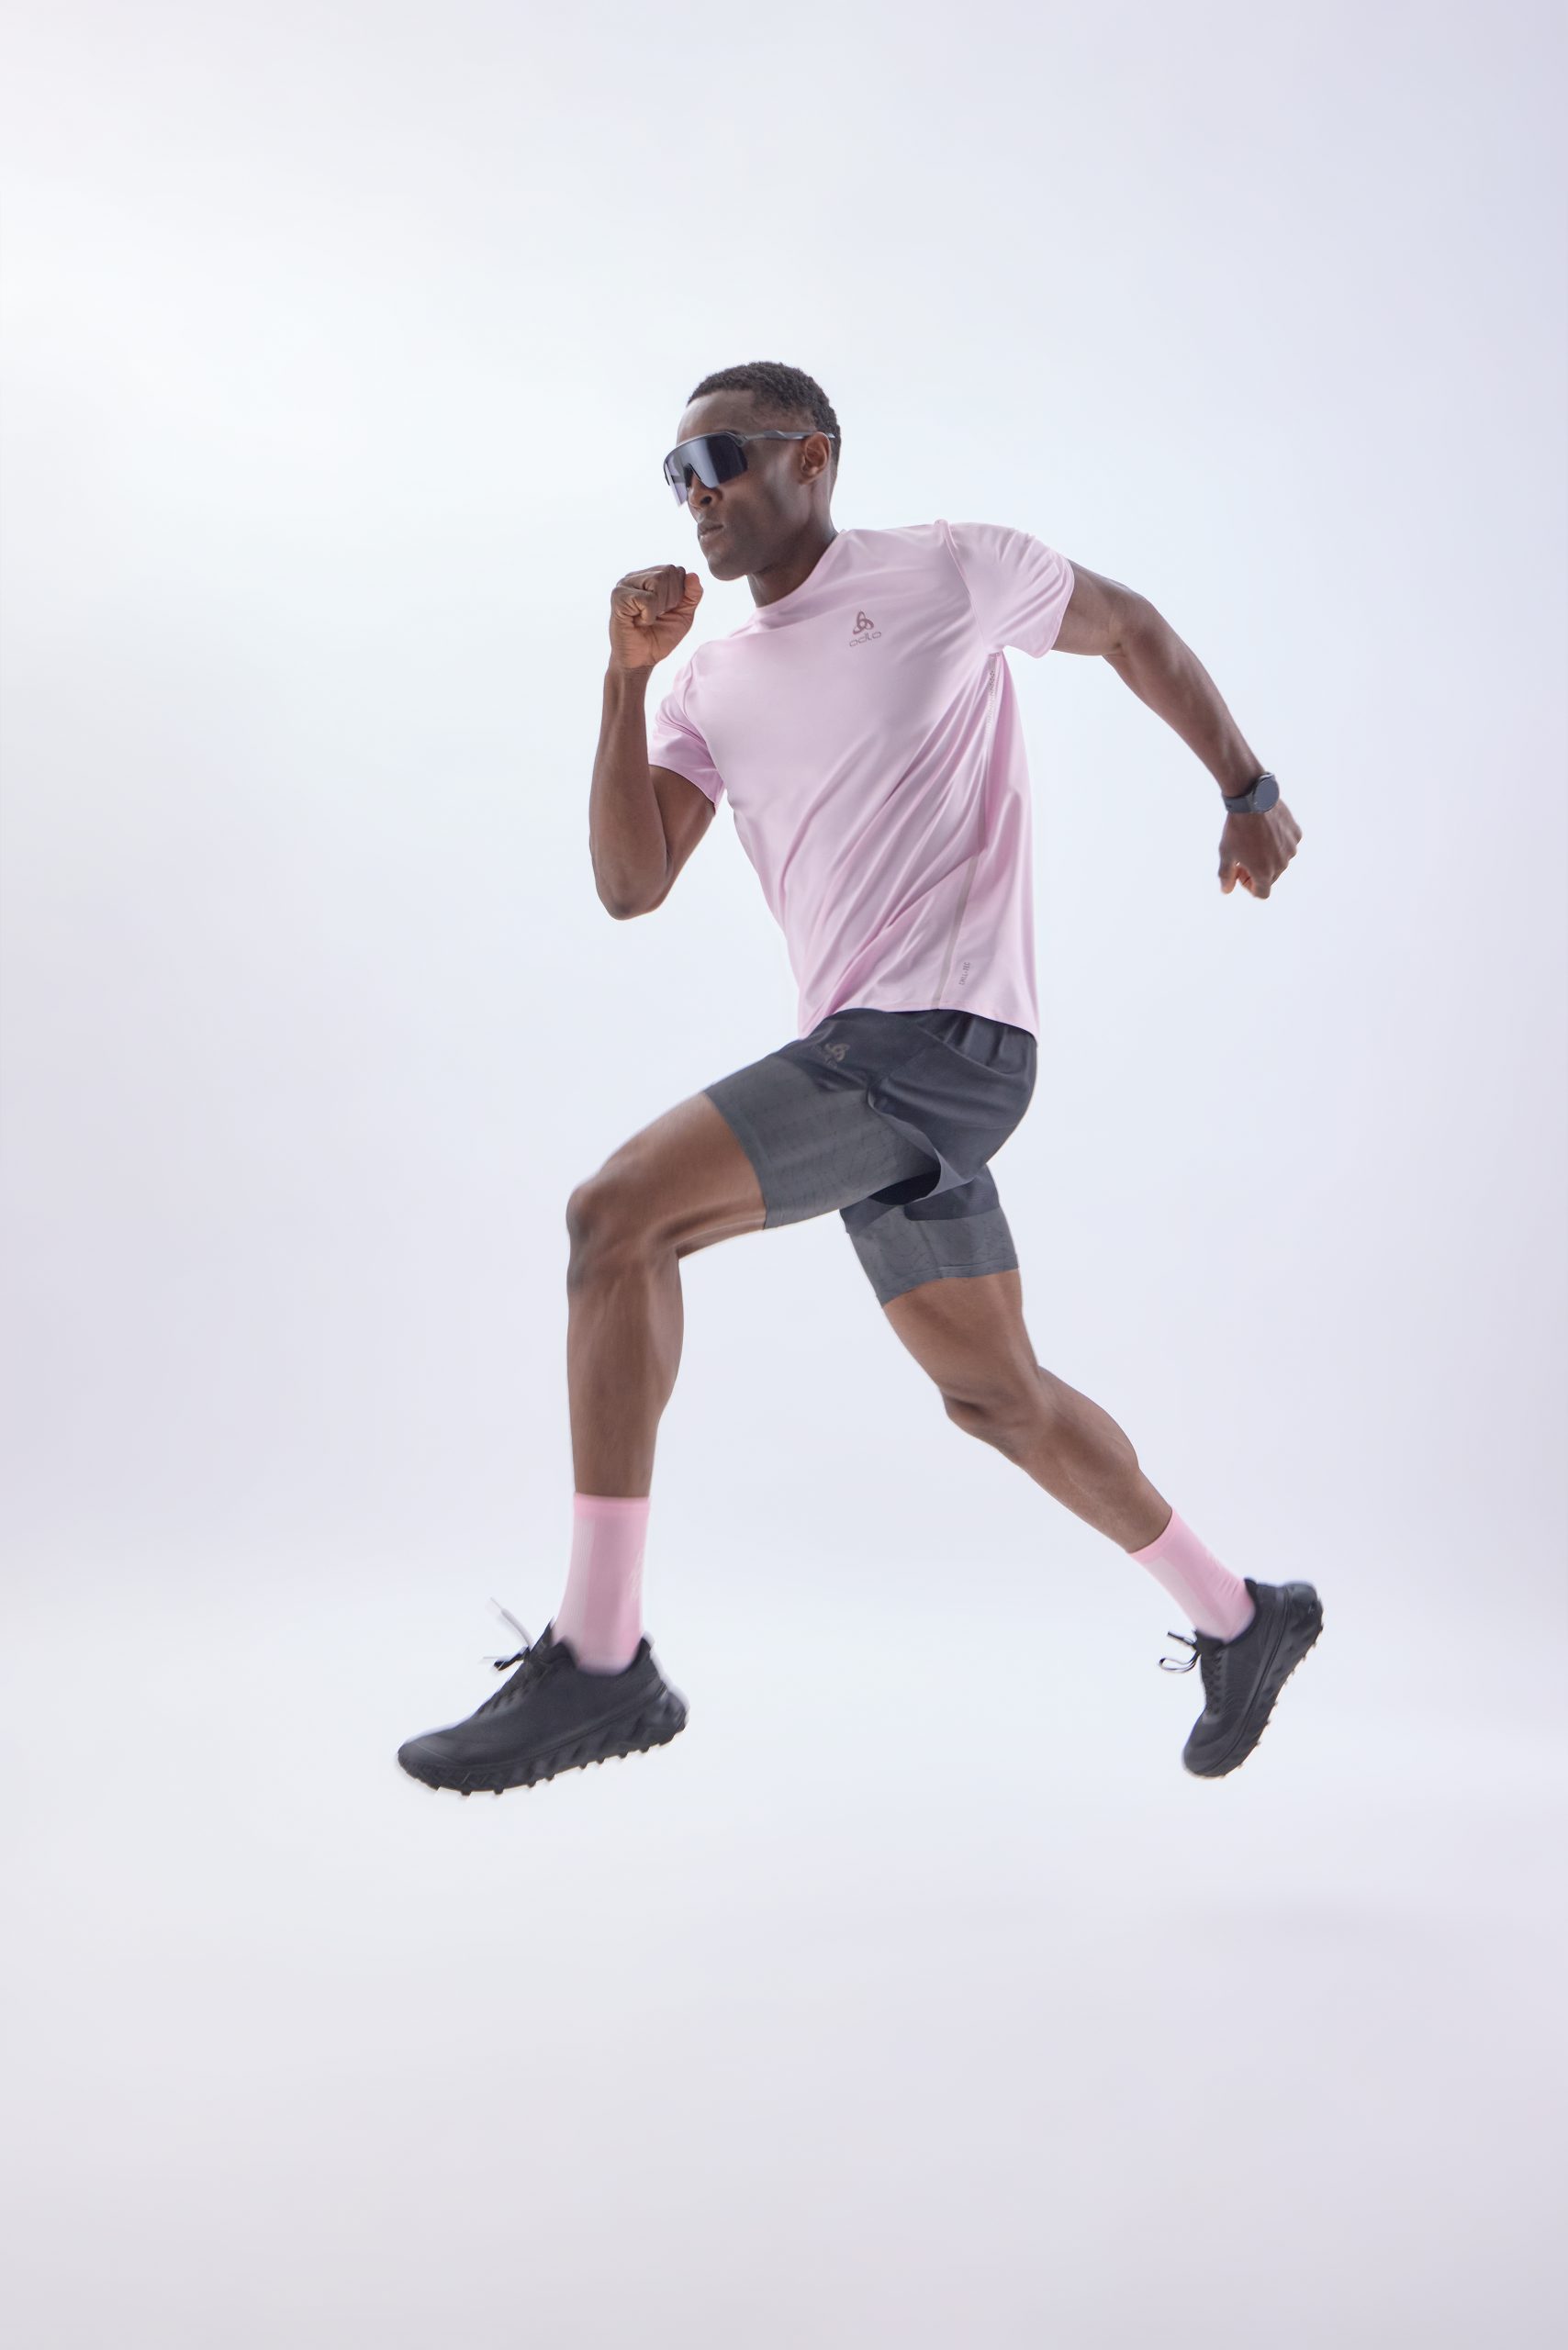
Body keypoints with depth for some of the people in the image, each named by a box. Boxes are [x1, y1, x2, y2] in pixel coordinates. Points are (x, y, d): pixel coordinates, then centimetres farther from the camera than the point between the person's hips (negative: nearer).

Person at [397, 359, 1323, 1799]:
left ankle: (596, 1660, -15)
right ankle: (1240, 1621, 34)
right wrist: (626, 674, -1)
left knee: (618, 1213, -20)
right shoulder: (713, 684, 16)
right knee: (996, 1396, 14)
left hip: (943, 1034, -8)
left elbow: (1131, 626, 15)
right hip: (867, 1060, 8)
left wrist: (1248, 791, 16)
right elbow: (630, 884, 6)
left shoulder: (949, 572, 1)